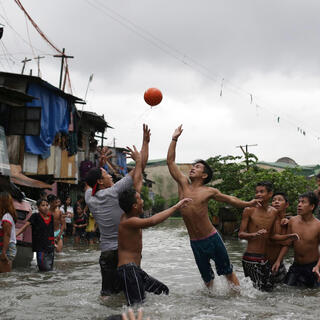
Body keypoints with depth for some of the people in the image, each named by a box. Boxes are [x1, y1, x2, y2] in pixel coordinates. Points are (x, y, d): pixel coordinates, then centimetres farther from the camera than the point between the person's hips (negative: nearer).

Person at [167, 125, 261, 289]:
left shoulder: (209, 191, -4)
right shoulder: (183, 184, 1)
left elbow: (229, 199, 11)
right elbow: (170, 161, 0)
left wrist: (248, 203, 2)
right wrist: (174, 139, -2)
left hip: (212, 238, -2)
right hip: (195, 243, 2)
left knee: (228, 272, 8)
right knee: (207, 278, 12)